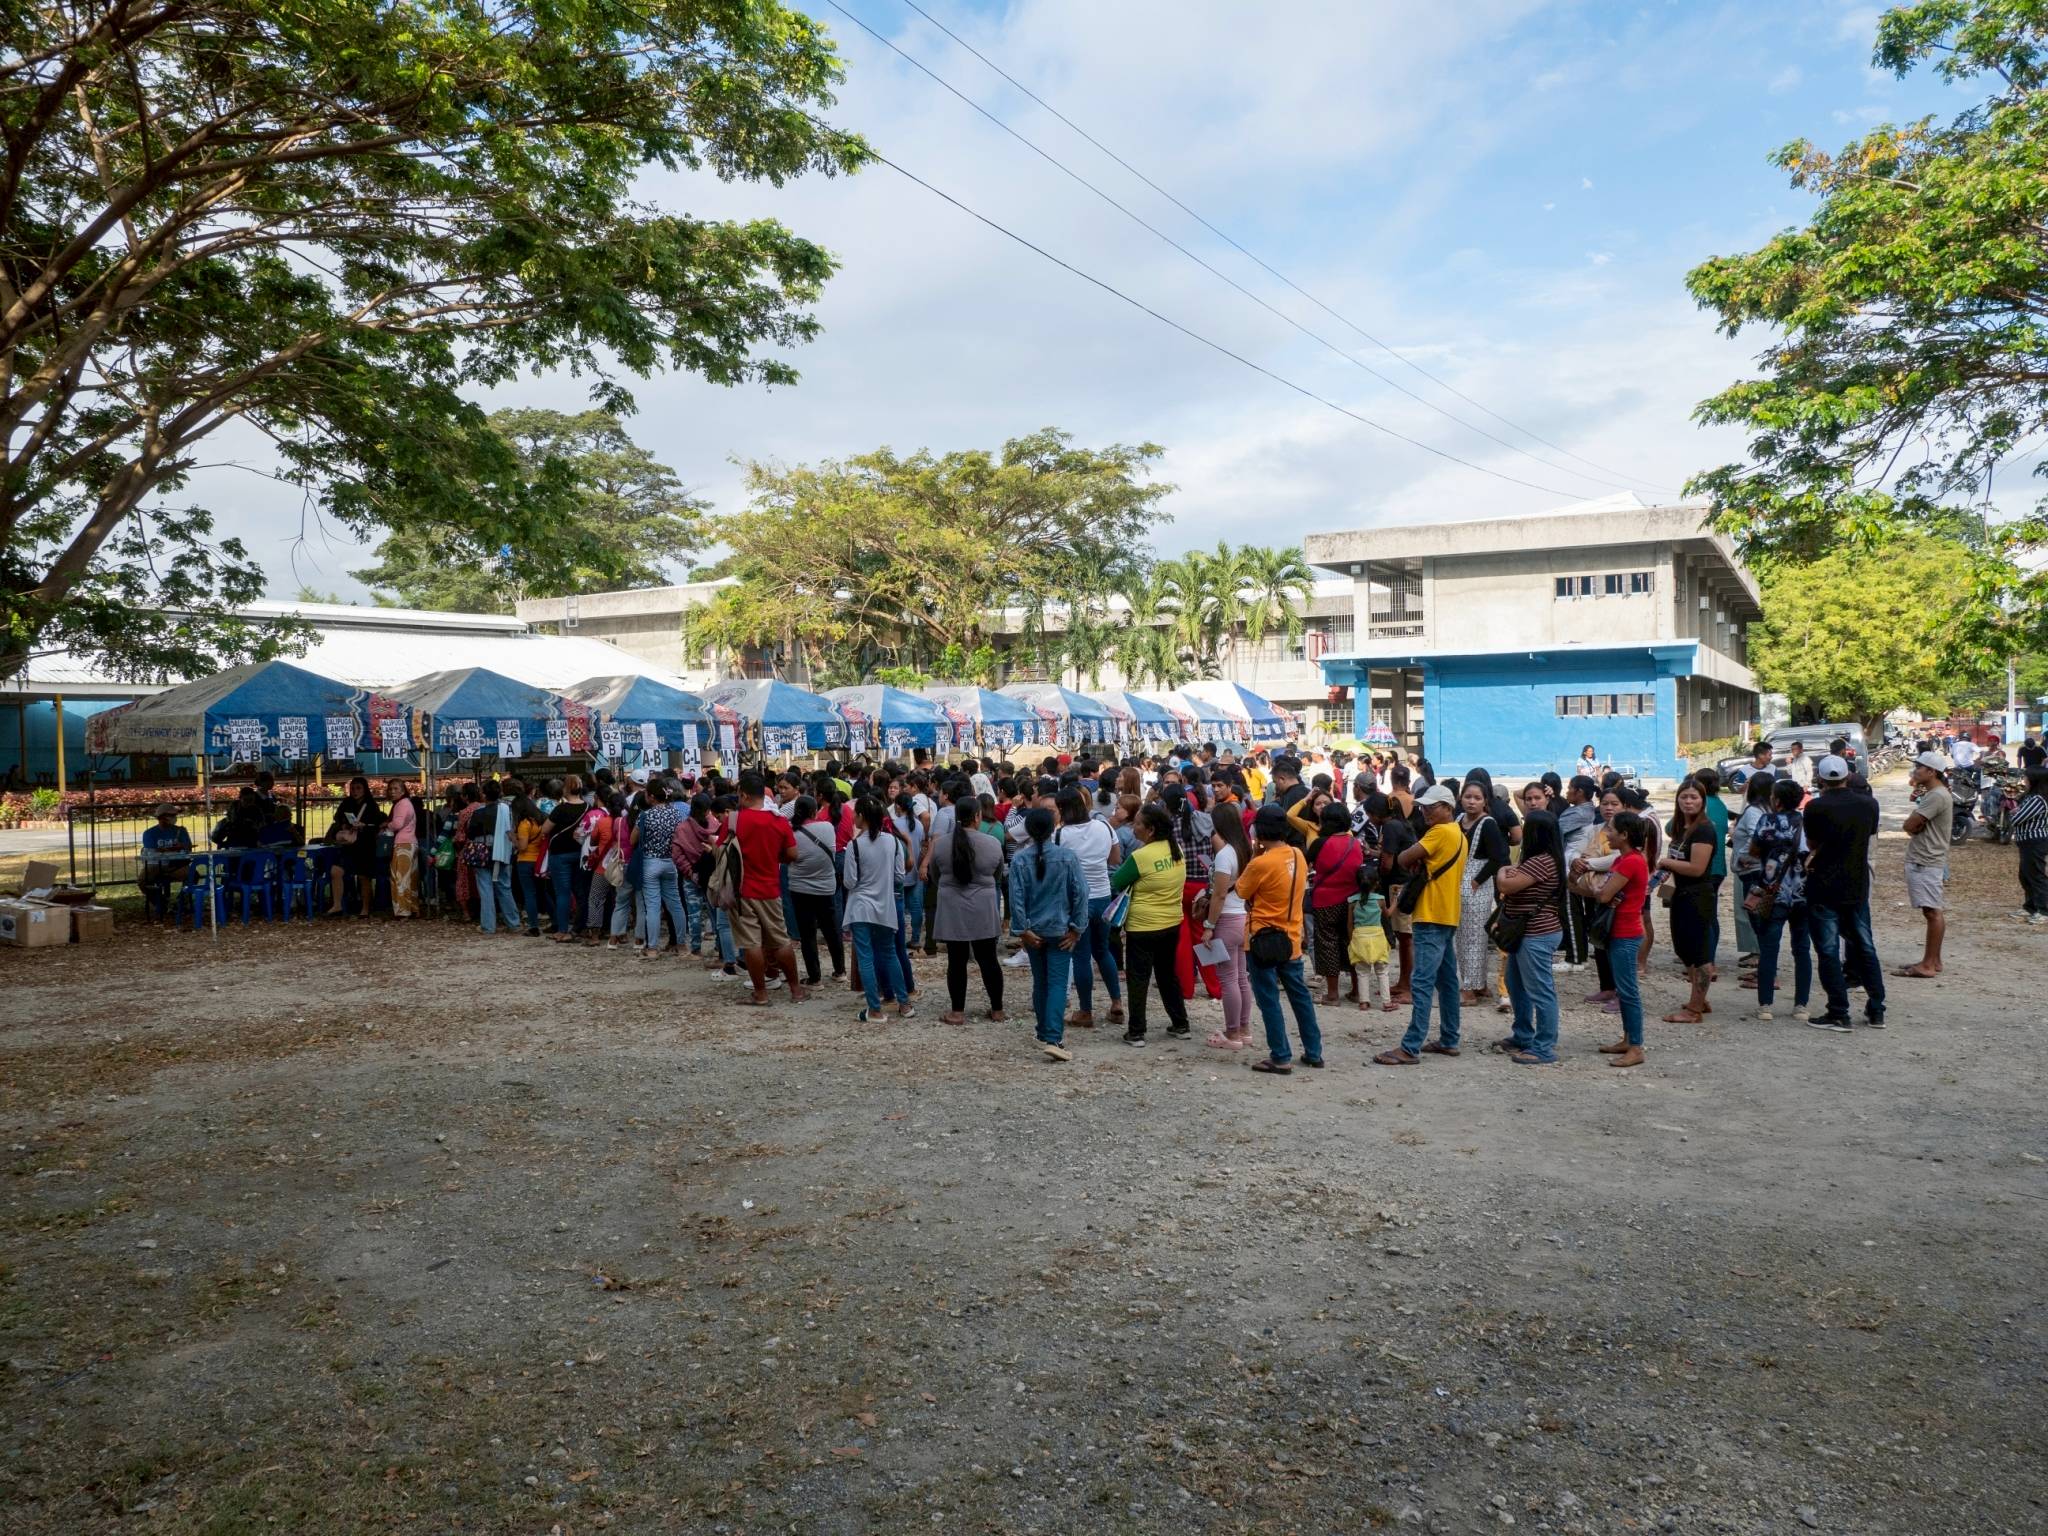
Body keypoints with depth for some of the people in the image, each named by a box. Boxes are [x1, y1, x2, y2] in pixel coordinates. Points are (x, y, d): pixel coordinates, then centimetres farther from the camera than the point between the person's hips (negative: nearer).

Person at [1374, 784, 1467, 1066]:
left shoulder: (1441, 832, -14)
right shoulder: (1459, 834, 16)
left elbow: (1403, 858, -16)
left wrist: (1411, 860, 4)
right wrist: (1419, 863, 0)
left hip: (1432, 918, -10)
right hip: (1447, 915, 10)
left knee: (1424, 983, -12)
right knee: (1447, 980, 13)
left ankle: (1410, 1048, -14)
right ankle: (1449, 1040, 19)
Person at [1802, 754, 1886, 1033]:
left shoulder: (1815, 807, -15)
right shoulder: (1868, 804, -1)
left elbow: (1812, 844, -3)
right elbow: (1869, 837, 12)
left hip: (1824, 890, -5)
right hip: (1858, 889, 5)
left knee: (1829, 952, 1)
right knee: (1865, 948, 16)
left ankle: (1838, 1015, 1)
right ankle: (1876, 1010, 22)